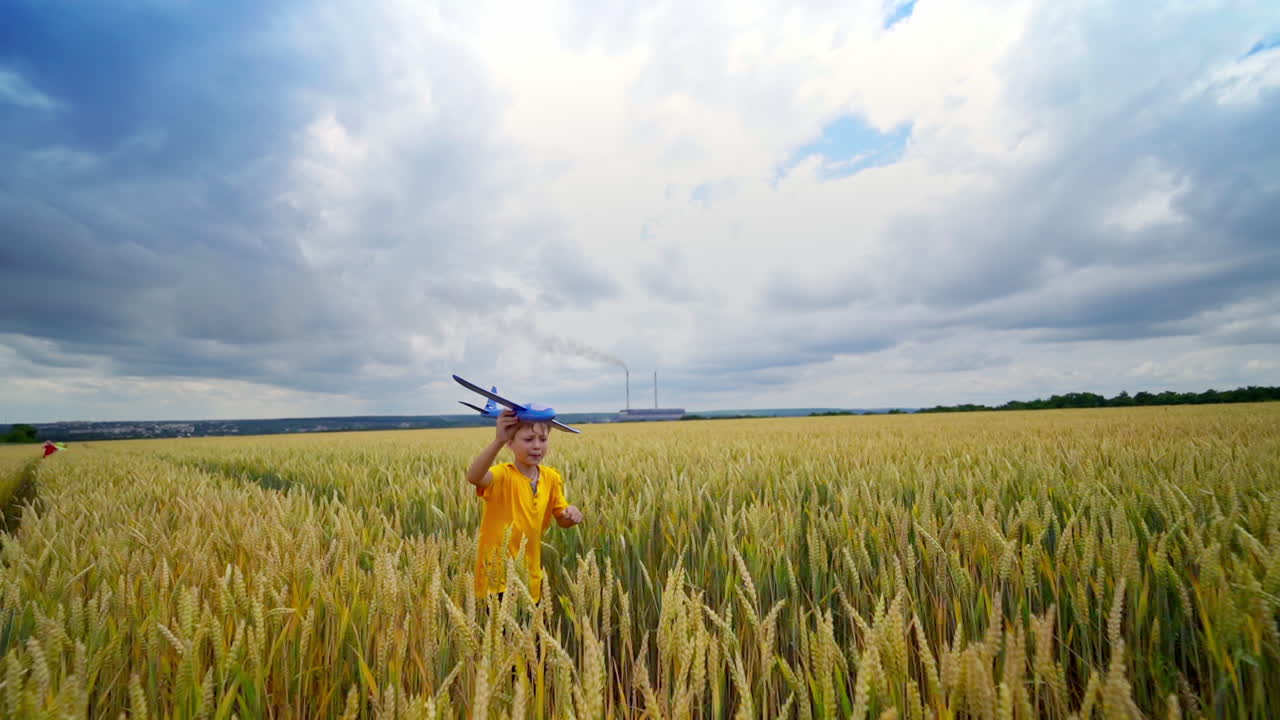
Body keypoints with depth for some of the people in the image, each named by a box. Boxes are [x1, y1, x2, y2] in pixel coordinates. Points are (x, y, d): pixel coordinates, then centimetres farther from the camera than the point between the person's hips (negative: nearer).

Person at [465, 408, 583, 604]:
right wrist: (498, 441, -53)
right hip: (497, 577, -5)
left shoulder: (552, 478, -2)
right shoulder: (503, 476, -17)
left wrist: (570, 515, -15)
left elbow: (561, 520, 8)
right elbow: (473, 477, -39)